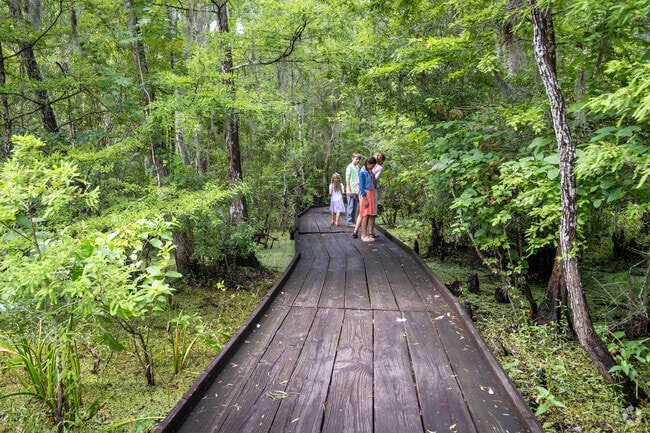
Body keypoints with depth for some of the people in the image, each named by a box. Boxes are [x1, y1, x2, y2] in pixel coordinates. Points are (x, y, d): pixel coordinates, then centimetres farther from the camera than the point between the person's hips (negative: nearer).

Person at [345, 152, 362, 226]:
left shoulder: (357, 167, 13)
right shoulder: (349, 167, -8)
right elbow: (347, 179, -11)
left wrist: (358, 188, 10)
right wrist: (349, 190, -13)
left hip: (356, 190, 7)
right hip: (351, 190, -7)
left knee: (355, 206, 11)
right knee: (351, 206, -1)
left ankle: (354, 220, 20)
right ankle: (350, 221, 6)